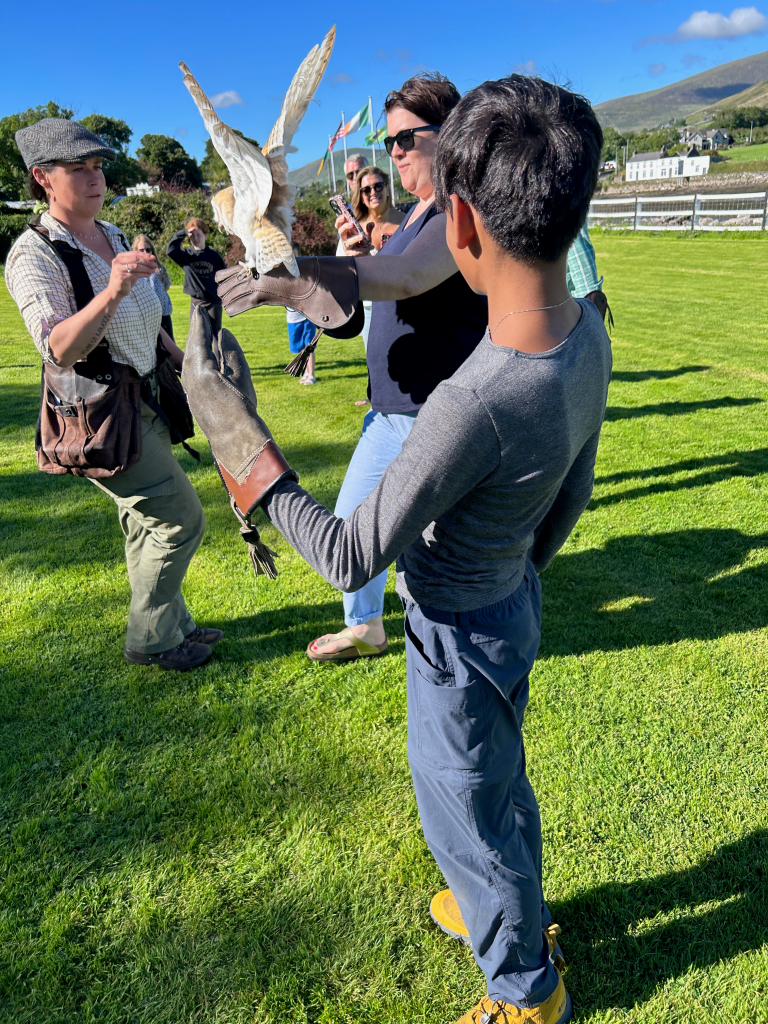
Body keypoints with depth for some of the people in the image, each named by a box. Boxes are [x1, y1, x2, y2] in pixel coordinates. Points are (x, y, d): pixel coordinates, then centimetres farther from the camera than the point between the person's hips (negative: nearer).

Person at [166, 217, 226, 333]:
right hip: (195, 301, 1)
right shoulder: (186, 254, 2)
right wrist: (183, 233, -15)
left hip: (214, 300, -1)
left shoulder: (214, 255, 2)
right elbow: (170, 250, -14)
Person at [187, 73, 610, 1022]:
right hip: (510, 601, 8)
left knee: (467, 822, 18)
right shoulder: (585, 330, -12)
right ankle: (517, 910, 59)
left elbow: (351, 558, -27)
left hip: (458, 638, -8)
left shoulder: (474, 404, -39)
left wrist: (238, 434, -19)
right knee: (503, 784, 30)